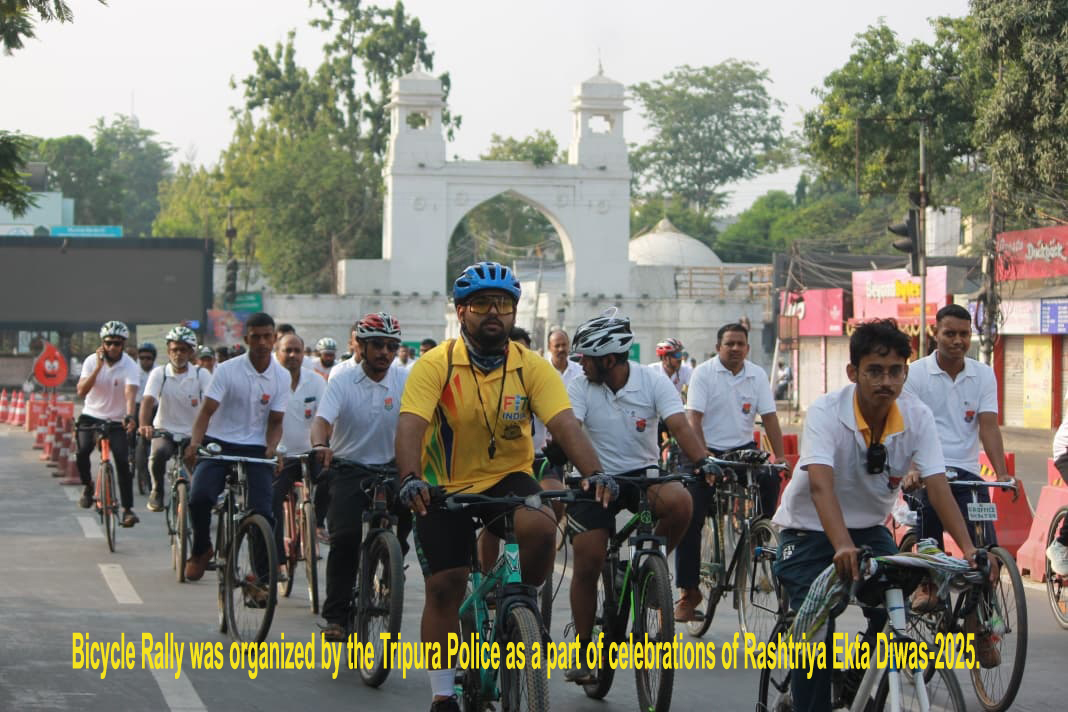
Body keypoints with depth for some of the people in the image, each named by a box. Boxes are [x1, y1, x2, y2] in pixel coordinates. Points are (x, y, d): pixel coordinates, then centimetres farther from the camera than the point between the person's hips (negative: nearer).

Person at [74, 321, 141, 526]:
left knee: (123, 461, -14)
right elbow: (81, 391, -17)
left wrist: (129, 416, -48)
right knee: (82, 451, -22)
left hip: (116, 420, -1)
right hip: (91, 415, 1)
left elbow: (130, 393, -30)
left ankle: (128, 509, -5)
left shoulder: (130, 366, -14)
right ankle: (87, 485, 7)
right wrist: (98, 368, -27)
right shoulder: (92, 361, -7)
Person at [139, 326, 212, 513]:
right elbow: (148, 400, -18)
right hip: (165, 431, -1)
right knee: (159, 452, -33)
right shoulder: (159, 373, -3)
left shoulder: (202, 375, -3)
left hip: (192, 435, 1)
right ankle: (157, 491, -8)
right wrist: (144, 425, -37)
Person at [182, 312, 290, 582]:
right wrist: (195, 443, -28)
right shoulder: (227, 370, -5)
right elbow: (207, 410, -10)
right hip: (219, 444, -2)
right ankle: (200, 550, 4)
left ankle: (263, 575, 1)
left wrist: (271, 448, -16)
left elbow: (275, 421, 4)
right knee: (199, 497, -24)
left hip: (255, 449, 2)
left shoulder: (282, 377, 3)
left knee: (262, 511, -15)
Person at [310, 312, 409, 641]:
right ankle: (335, 615, -7)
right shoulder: (343, 382, -5)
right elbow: (322, 420, -19)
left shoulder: (405, 381, 0)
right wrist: (320, 446, -42)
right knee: (345, 536, -18)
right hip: (349, 469, -1)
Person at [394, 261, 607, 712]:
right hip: (445, 487, -1)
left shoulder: (532, 367, -8)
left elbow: (565, 424, -19)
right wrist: (411, 479, -44)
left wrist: (594, 473, -37)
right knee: (443, 586, -4)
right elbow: (410, 425, -25)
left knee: (540, 527, -30)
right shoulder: (435, 365, -13)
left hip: (508, 478, 1)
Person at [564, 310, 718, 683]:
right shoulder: (580, 388, -8)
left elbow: (680, 427, -19)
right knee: (587, 566, -8)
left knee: (679, 502, -33)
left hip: (643, 473, 0)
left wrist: (703, 462, -37)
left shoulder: (653, 381, -9)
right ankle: (582, 652, 9)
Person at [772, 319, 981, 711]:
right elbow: (821, 485, -40)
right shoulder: (825, 413, -26)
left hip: (870, 530, 3)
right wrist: (843, 546, -56)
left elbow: (938, 485, -22)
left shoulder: (917, 416, -15)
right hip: (810, 531, -3)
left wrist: (968, 547, -37)